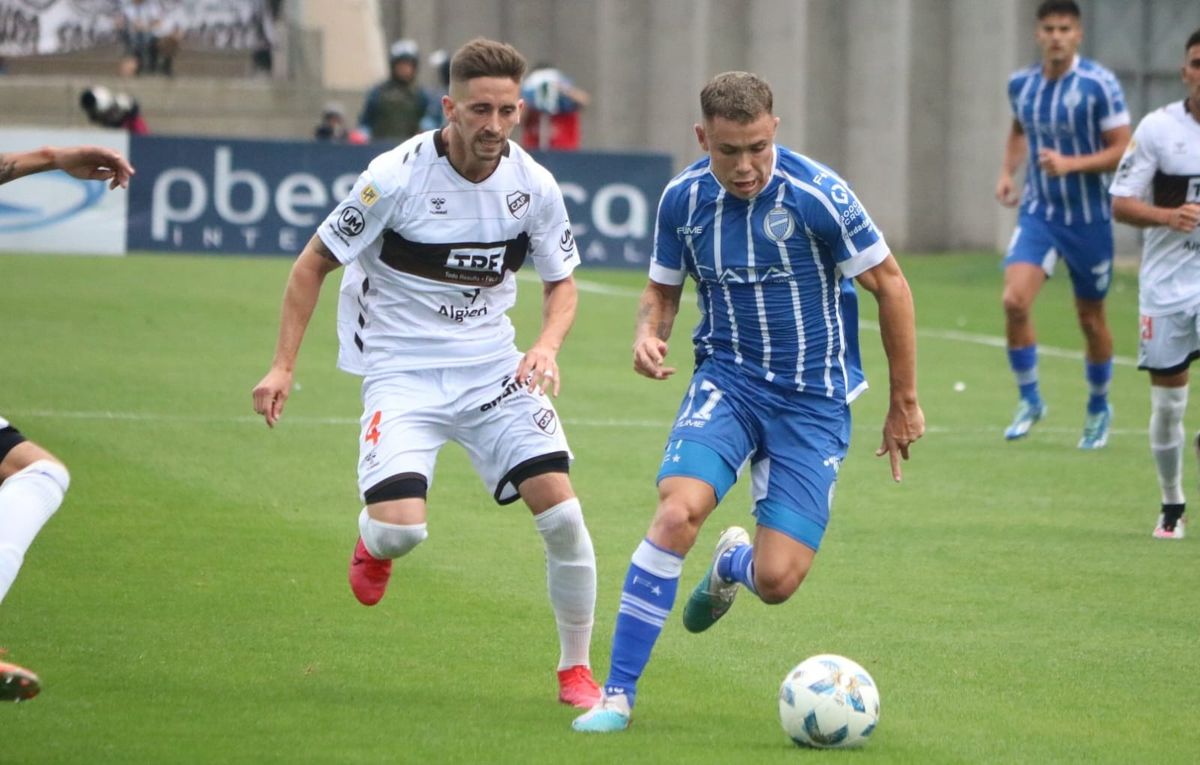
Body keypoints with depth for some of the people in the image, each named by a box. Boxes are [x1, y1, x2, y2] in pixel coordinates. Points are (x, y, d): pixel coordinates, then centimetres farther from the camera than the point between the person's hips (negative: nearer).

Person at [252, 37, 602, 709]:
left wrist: (547, 346, -10)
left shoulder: (534, 186, -5)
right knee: (402, 528, -22)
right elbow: (314, 264, -5)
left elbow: (562, 282, 11)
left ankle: (576, 669, 9)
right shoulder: (397, 177, -16)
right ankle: (374, 544, 19)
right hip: (402, 371, -3)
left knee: (561, 511, -11)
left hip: (492, 366, 3)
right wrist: (283, 367, -10)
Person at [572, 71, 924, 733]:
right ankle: (618, 693, -17)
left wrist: (904, 403, 0)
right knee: (678, 510, -26)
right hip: (726, 379, 2)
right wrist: (648, 331, -11)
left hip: (813, 398, -2)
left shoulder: (817, 195, -17)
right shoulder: (683, 200, -4)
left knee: (776, 580, -11)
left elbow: (890, 285, -5)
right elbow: (663, 287, 14)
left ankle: (732, 564, 31)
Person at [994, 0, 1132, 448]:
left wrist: (1071, 164, -26)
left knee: (1090, 317, 9)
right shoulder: (1021, 84, 1)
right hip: (1038, 213, 3)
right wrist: (1007, 171, 6)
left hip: (1089, 218, -3)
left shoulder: (1099, 85, -14)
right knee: (1014, 300, -17)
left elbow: (1123, 150, -14)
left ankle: (1099, 407, 32)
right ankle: (1029, 399, 1)